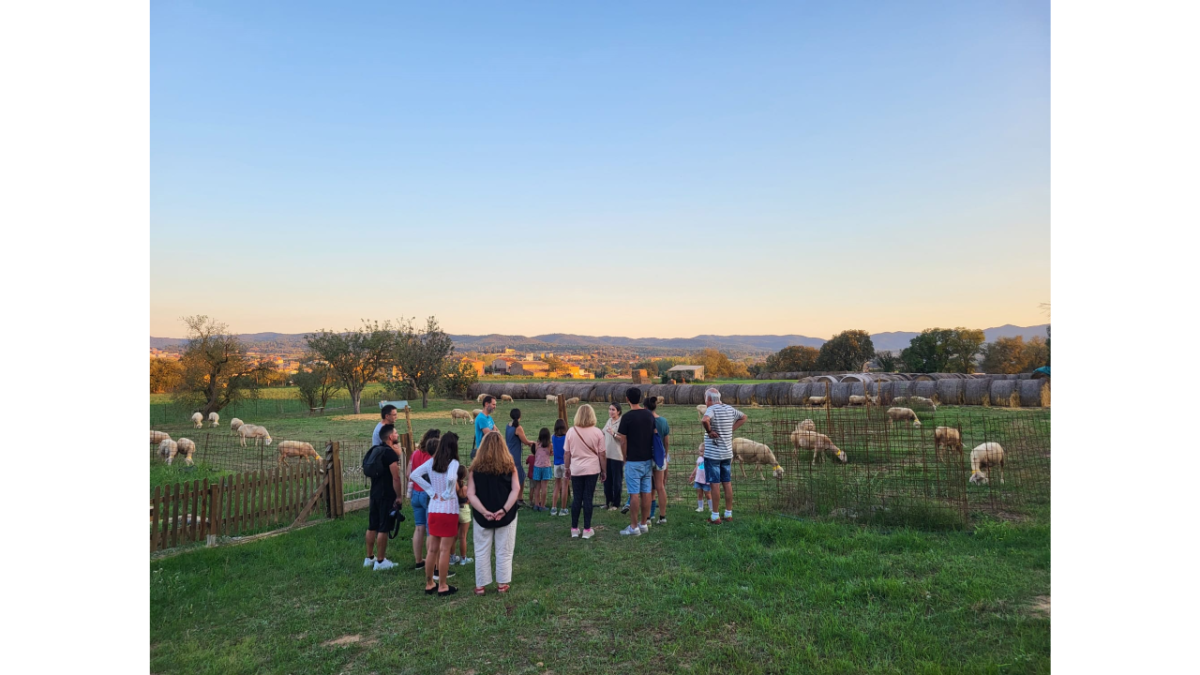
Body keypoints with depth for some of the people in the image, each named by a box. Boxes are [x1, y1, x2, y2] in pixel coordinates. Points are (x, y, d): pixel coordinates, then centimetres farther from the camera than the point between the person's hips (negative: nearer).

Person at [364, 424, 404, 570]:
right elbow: (396, 477, -19)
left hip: (374, 494, 9)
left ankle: (369, 558, 23)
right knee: (383, 529, -2)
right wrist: (398, 496, -14)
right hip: (387, 496, -9)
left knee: (372, 527, 14)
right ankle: (380, 561, 4)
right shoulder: (390, 452, -17)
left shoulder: (375, 450, 10)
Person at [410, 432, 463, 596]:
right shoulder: (453, 462, -15)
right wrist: (448, 493, -15)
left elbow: (414, 475, 2)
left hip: (434, 508, 6)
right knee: (444, 549, 3)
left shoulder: (432, 462, 3)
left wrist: (431, 490, 2)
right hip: (449, 509, -6)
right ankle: (442, 586, 10)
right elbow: (451, 478, -33)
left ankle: (429, 584, 24)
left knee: (433, 549, 15)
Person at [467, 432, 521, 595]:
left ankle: (480, 586, 17)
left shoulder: (475, 468, -2)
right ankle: (502, 584, 17)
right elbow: (515, 490, -12)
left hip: (482, 517, 0)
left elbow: (470, 494, -9)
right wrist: (504, 510, -18)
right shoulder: (509, 467, -2)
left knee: (482, 552, 11)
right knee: (504, 551, 11)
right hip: (506, 516, 0)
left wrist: (484, 512, -16)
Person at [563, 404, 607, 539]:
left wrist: (567, 469, 16)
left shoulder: (571, 431, -1)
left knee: (577, 499, 10)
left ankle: (574, 529, 15)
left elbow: (566, 454, 4)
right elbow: (601, 455, -1)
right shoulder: (597, 432, -5)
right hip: (592, 470, -1)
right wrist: (603, 471, 9)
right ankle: (587, 530, 8)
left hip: (576, 470, 1)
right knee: (588, 499, 4)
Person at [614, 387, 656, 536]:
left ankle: (634, 527, 2)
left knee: (634, 494, -2)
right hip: (648, 459, 6)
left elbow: (623, 441, -10)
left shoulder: (627, 417, -14)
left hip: (633, 461, -6)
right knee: (646, 492, 10)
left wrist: (625, 458, 3)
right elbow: (653, 436, 11)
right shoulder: (650, 415, 4)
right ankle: (644, 524, 17)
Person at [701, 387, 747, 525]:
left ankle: (716, 517, 3)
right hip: (727, 453, 7)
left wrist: (709, 431, -20)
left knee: (715, 484, -1)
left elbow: (704, 420, -38)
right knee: (727, 484, 12)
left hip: (712, 454, -7)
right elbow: (743, 417, 22)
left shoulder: (712, 409, -16)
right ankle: (729, 515, 19)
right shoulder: (730, 409, 6)